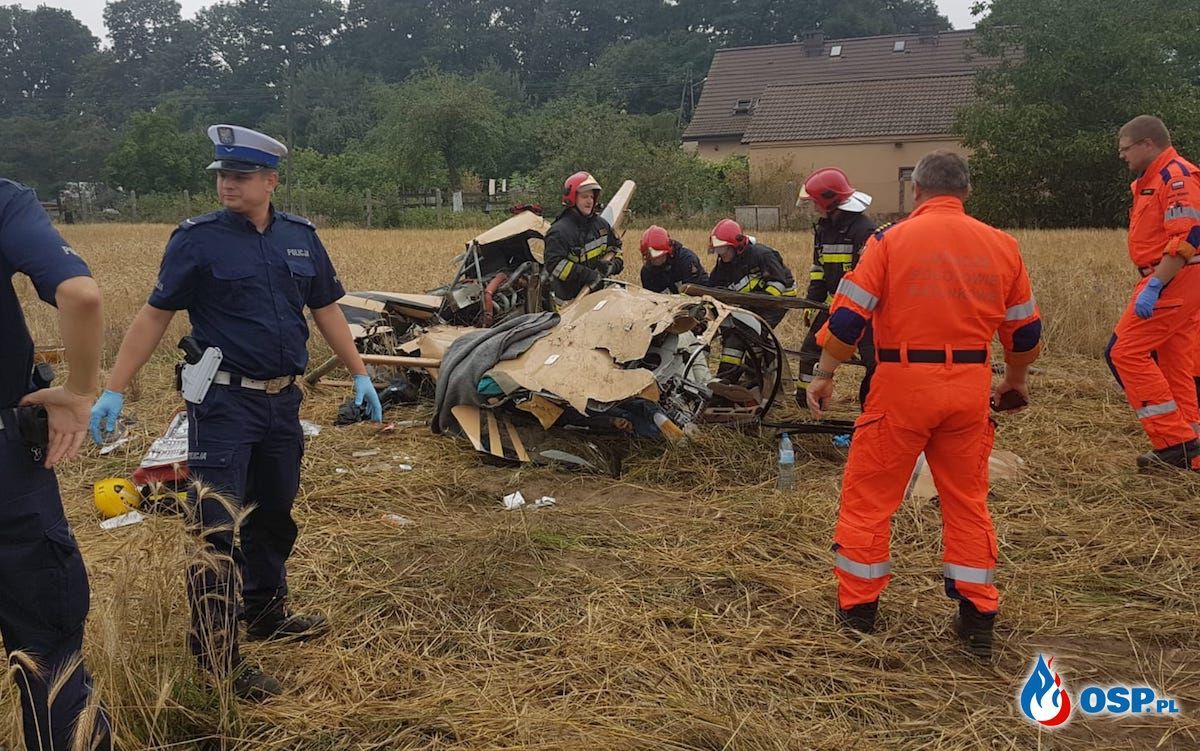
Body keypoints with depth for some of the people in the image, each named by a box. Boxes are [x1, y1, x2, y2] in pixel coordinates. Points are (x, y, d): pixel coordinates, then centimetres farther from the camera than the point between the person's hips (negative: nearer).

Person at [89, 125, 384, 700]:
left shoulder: (300, 237, 6)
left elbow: (326, 309, 14)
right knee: (217, 527, -8)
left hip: (283, 399, 5)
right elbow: (155, 315, -5)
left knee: (274, 513, 17)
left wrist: (359, 374, 12)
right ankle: (216, 659, 1)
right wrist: (114, 390, -9)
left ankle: (267, 614, 36)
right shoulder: (198, 238, -7)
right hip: (224, 401, -5)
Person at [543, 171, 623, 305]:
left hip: (598, 293, 7)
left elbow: (615, 247, 22)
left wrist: (613, 265, -2)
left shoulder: (601, 224, 9)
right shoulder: (559, 231, -14)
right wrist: (588, 275, -26)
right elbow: (555, 265, -23)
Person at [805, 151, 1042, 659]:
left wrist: (824, 375, 5)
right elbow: (1025, 331, 14)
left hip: (904, 385, -3)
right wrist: (1015, 382, 30)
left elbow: (847, 318, -7)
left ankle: (858, 611, 18)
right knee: (968, 500, 16)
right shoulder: (1000, 246, 7)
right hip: (970, 388, 4)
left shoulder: (891, 241, -4)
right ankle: (978, 621, 21)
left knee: (868, 498, 10)